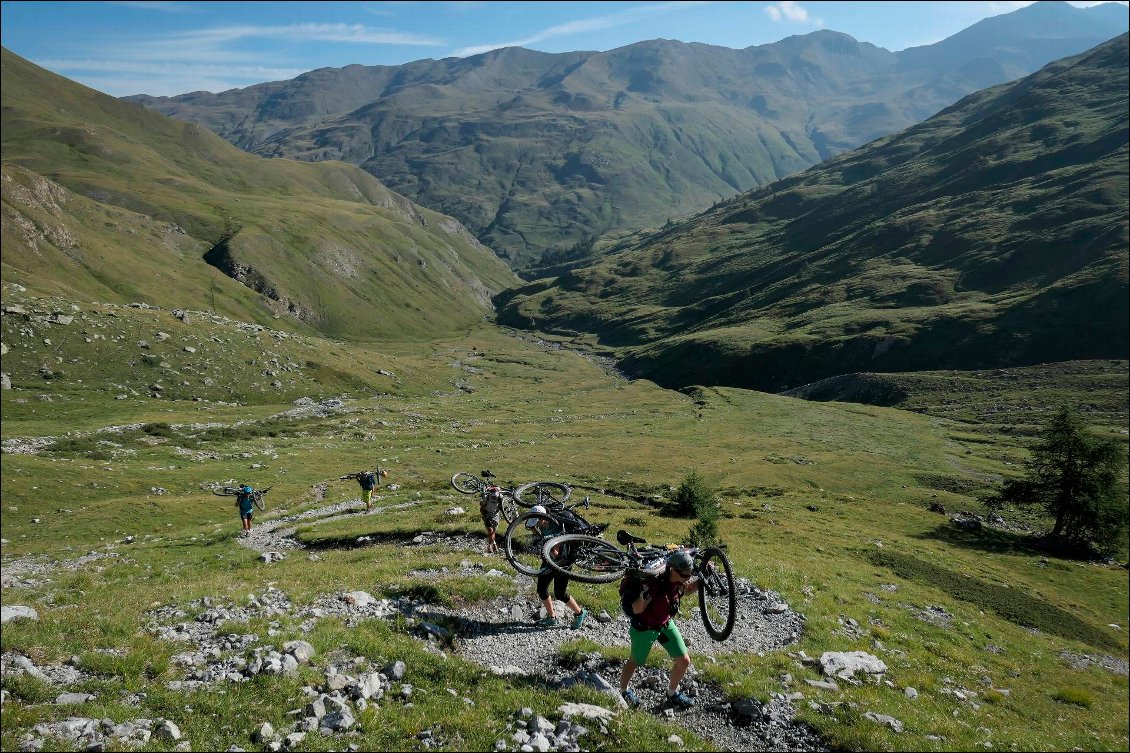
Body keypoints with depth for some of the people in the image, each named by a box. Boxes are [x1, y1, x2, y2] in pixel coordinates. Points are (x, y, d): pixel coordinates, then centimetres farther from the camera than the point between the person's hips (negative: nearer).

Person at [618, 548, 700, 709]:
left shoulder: (679, 581, -16)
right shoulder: (655, 583, -37)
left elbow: (688, 590, 9)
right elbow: (637, 610, -31)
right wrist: (646, 594, -50)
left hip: (665, 624, 6)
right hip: (644, 627, -6)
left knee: (684, 661, 4)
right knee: (634, 662, 15)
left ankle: (672, 693, 30)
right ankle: (623, 691, 43)